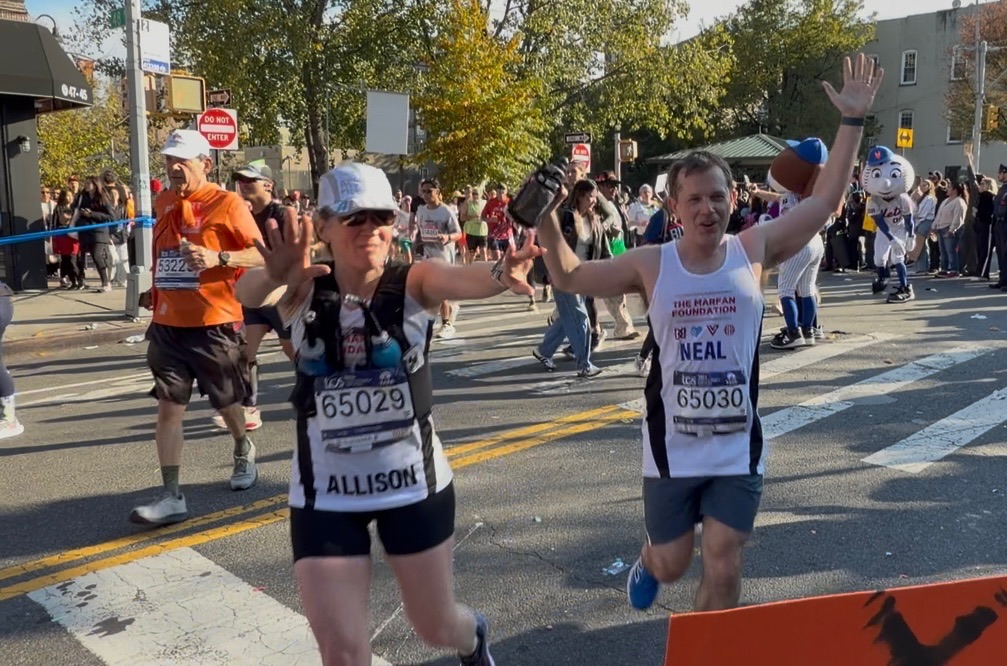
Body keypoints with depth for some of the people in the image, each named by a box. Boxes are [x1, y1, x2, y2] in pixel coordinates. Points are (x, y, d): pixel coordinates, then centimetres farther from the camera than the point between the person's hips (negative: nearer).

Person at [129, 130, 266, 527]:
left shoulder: (227, 203, -9)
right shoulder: (163, 203, 10)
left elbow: (261, 254, -14)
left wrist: (218, 258, -28)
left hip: (214, 323, -4)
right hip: (167, 324, 5)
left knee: (226, 401, 14)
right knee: (168, 406, -2)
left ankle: (243, 451, 45)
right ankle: (171, 496, 1)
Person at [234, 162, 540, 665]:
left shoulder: (414, 282, -9)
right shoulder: (306, 288, -6)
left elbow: (459, 279, -30)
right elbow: (247, 293, -26)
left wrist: (499, 276, -53)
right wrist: (274, 277, -49)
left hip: (415, 482, 0)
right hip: (326, 493, 1)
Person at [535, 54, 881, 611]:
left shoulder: (753, 251, -5)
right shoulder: (651, 264, -7)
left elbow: (825, 200, -3)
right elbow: (569, 279, 1)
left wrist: (852, 121, -6)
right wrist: (547, 221, -13)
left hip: (738, 446, 0)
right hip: (672, 445, 0)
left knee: (723, 570, 4)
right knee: (670, 564, 16)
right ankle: (647, 560, 54)